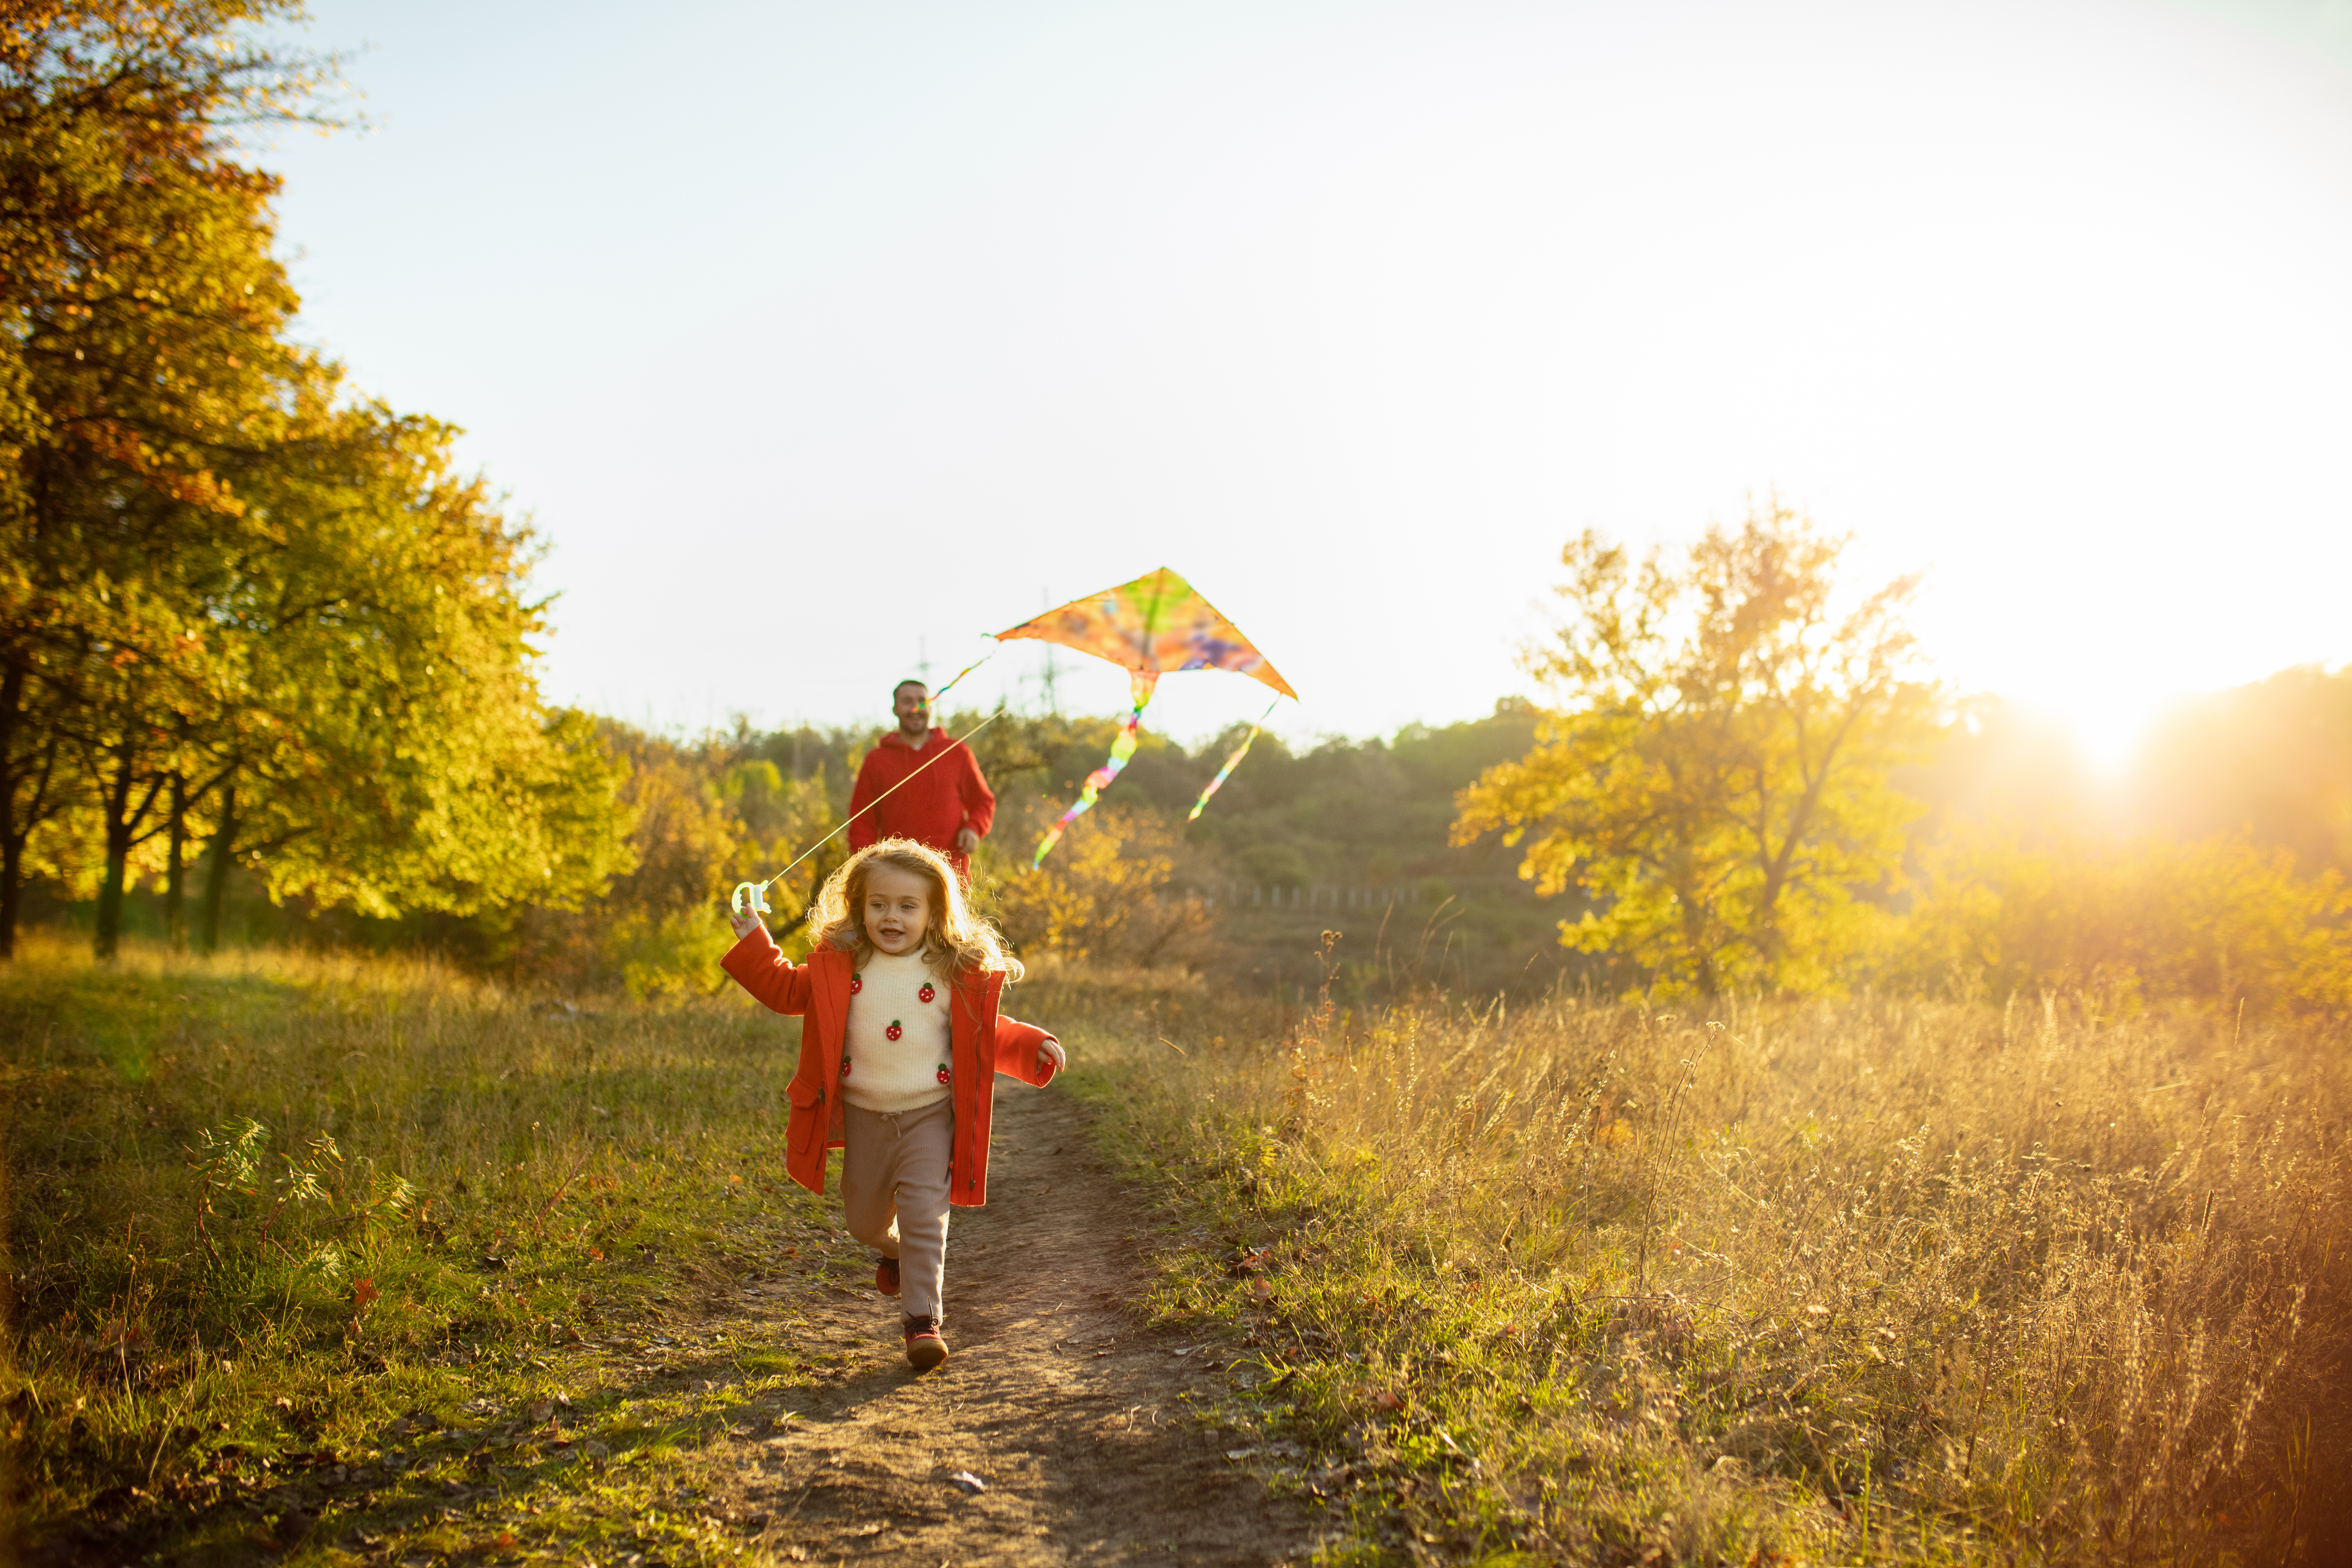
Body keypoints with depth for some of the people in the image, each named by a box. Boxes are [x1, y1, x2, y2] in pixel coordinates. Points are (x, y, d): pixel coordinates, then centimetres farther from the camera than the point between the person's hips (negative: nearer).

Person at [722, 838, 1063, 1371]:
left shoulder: (959, 972, -6)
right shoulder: (838, 964, -3)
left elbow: (987, 1033, 6)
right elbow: (788, 990, 11)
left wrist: (1032, 1047, -8)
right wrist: (753, 942, 4)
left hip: (931, 1114, -3)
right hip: (864, 1114, 3)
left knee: (924, 1213, -14)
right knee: (864, 1219, 16)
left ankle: (924, 1320, -6)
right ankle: (894, 1251, 50)